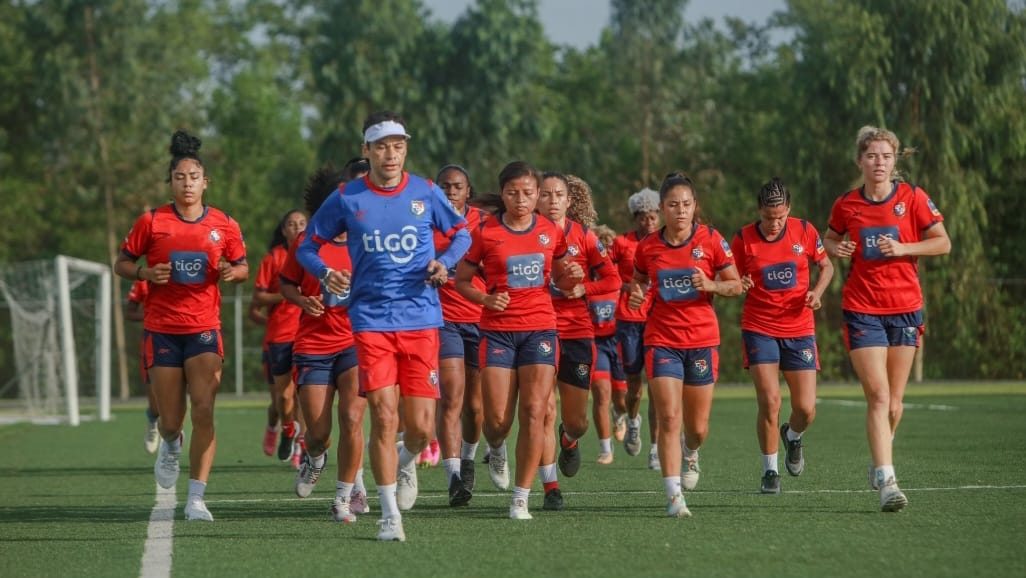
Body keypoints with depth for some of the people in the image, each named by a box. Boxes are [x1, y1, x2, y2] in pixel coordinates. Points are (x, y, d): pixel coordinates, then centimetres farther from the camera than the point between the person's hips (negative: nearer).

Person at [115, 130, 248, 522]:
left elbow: (242, 266, 15)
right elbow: (121, 264, 6)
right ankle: (171, 445, 42)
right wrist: (146, 273, -14)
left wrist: (233, 272, -8)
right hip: (162, 330, 0)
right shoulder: (151, 222, -1)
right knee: (171, 420, 3)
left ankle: (196, 498, -11)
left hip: (204, 329, 0)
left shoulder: (224, 225, 3)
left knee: (203, 411, -14)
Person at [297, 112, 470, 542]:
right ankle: (390, 514, 1)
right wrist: (326, 273, -12)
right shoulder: (346, 199, 0)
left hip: (422, 320, 1)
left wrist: (445, 262, -5)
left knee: (421, 427, -1)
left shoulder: (427, 194, 3)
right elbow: (307, 246, 9)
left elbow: (461, 232, 16)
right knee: (383, 416, -11)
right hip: (372, 322, -1)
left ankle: (407, 463, 35)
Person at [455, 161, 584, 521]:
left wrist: (572, 277, -5)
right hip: (497, 330, -1)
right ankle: (496, 450, 34)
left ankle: (521, 497, -2)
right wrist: (486, 299, -12)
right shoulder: (485, 233, -2)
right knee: (497, 419, -4)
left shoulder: (552, 232, 6)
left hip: (540, 330, 1)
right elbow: (461, 280, 6)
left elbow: (561, 282, 18)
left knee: (534, 412, -9)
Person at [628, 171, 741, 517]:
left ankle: (690, 452, 44)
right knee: (668, 418, -14)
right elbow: (638, 280, 19)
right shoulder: (647, 247, 1)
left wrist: (711, 285, -17)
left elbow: (736, 285, 3)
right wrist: (636, 294, -4)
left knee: (697, 427, 6)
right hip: (662, 339, 0)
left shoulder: (710, 240, -3)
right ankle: (674, 496, -13)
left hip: (702, 340, 0)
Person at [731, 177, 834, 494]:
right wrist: (739, 285, -20)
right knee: (769, 402, -14)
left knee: (806, 409, -3)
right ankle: (770, 471, 2)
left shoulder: (804, 231, -3)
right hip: (759, 328, -1)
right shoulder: (743, 238, -6)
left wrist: (817, 291, -7)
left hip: (799, 328, 1)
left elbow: (826, 266, 12)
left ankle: (793, 437, 33)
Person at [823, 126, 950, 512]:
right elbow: (830, 238, 20)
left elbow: (943, 243, 0)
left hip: (905, 308, 1)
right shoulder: (846, 205, 2)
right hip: (862, 309, -1)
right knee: (878, 396, -13)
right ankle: (887, 481, -18)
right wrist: (836, 248, -3)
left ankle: (880, 464, 33)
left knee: (894, 401, 7)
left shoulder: (913, 198, -1)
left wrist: (903, 248, -14)